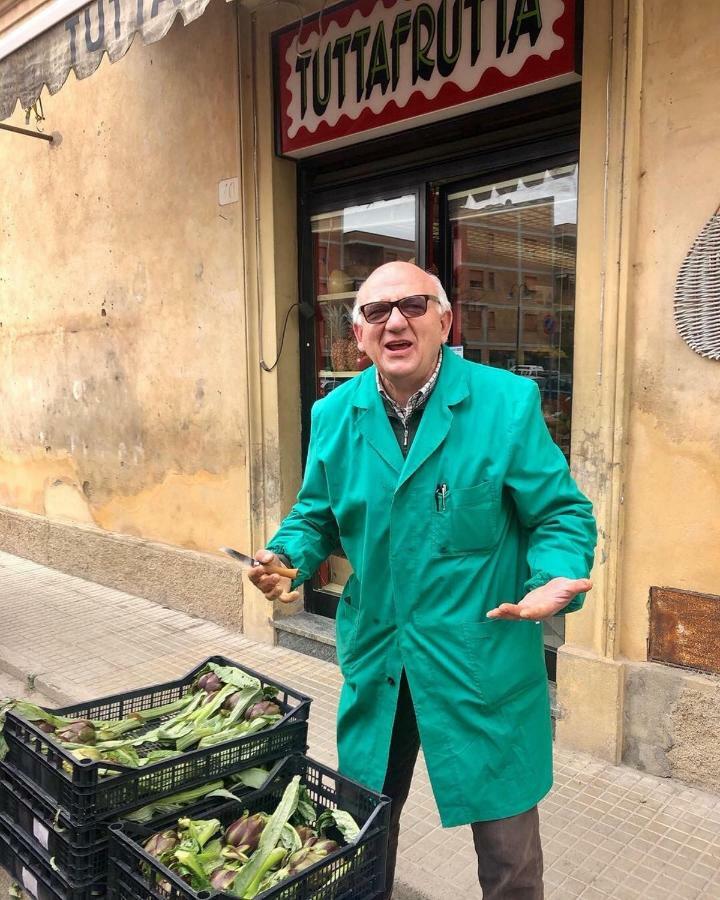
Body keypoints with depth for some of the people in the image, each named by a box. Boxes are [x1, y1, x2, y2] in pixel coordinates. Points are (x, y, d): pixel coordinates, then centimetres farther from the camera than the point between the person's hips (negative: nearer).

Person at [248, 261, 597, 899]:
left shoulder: (508, 402, -12)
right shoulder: (334, 416, -1)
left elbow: (561, 513, -7)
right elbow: (317, 515, 11)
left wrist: (557, 580, -26)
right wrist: (284, 557, -9)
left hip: (486, 663, -3)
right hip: (375, 661, 4)